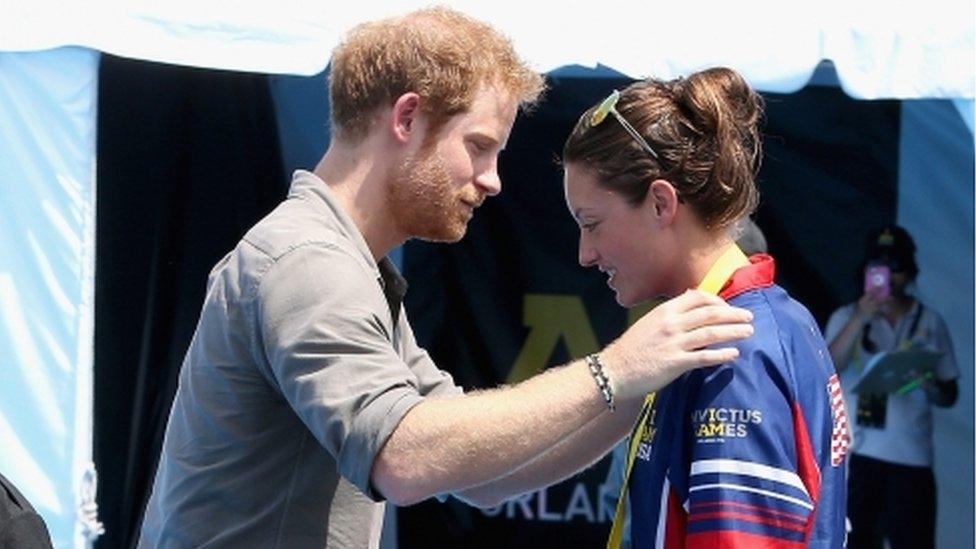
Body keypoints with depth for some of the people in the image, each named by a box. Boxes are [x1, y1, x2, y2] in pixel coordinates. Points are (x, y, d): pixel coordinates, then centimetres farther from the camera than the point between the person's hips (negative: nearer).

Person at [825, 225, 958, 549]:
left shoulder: (929, 322, 10)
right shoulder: (846, 318, 8)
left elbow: (949, 395, 12)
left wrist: (930, 386, -11)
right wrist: (860, 319, -19)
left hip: (911, 458, 1)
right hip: (856, 454, 0)